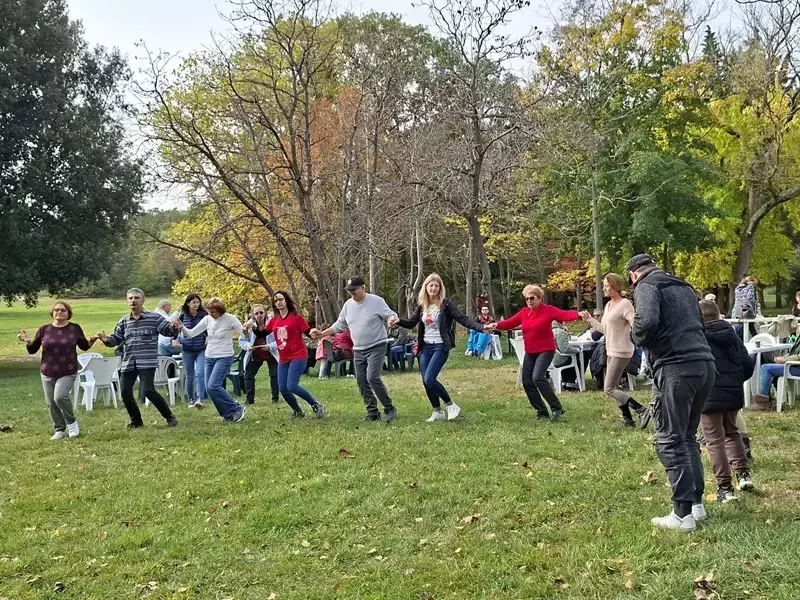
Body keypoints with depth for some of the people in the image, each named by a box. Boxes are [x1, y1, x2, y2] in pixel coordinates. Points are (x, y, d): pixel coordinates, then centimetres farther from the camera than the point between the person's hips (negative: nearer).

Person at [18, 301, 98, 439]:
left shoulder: (74, 328, -2)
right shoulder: (44, 329, 1)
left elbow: (84, 346, 10)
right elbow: (32, 350, 6)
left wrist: (92, 340, -11)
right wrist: (28, 341, -14)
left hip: (68, 373, -3)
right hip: (47, 373, 3)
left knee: (60, 397, -23)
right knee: (51, 403, 6)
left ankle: (71, 422, 2)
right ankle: (59, 430, 22)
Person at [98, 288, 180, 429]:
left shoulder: (154, 318, 0)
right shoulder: (124, 321, 12)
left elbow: (169, 331, 0)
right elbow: (116, 339, 16)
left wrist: (174, 328, -24)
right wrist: (107, 340, -7)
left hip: (147, 362, -5)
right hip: (128, 363, 5)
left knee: (147, 391, -16)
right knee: (125, 393, 2)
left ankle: (170, 416, 2)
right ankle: (136, 421, 24)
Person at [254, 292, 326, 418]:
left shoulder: (296, 317, -8)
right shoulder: (274, 320, 8)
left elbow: (308, 332, -9)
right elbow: (262, 334, 7)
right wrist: (254, 327, -12)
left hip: (298, 357, -7)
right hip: (283, 359, 7)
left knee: (292, 386, -17)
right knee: (283, 388, 4)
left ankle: (316, 405, 1)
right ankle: (297, 411, 26)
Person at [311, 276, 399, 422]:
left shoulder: (376, 301, -11)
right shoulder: (348, 305, 7)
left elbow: (391, 315, -11)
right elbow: (340, 325, 17)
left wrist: (392, 320, -35)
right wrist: (322, 334, 11)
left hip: (377, 347, -7)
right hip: (359, 350, 7)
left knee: (372, 378, -20)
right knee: (362, 382, 5)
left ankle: (390, 409, -6)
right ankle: (373, 413, 15)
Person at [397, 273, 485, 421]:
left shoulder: (446, 303, -6)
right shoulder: (422, 306, 8)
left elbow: (463, 319, -10)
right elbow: (410, 323, 11)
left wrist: (482, 327, -23)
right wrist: (397, 321, -10)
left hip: (440, 347, -6)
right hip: (425, 347, 6)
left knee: (429, 379, -17)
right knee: (425, 381, 3)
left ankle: (451, 405, 2)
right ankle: (437, 412, 21)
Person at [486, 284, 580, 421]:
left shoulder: (548, 310, -11)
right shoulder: (524, 312, 5)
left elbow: (565, 314, -23)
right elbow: (510, 322, 3)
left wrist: (579, 315, -41)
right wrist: (496, 325, -14)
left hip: (545, 350, -7)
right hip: (530, 352, 7)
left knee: (538, 377, -25)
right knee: (527, 382, 3)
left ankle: (557, 408, -13)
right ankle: (541, 410, 15)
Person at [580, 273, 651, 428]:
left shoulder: (625, 304, -15)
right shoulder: (608, 305, 13)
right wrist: (589, 319, 20)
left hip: (621, 352, -10)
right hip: (611, 352, 10)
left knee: (609, 390, -10)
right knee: (612, 388, 13)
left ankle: (642, 410, -6)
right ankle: (627, 419, 20)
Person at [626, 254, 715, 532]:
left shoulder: (646, 286, -2)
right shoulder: (683, 287, 24)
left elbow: (647, 321, -20)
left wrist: (636, 336, 0)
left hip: (675, 368, -8)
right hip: (705, 365, 8)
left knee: (670, 441, -2)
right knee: (688, 437, 19)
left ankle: (683, 514, -2)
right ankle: (696, 503, 21)